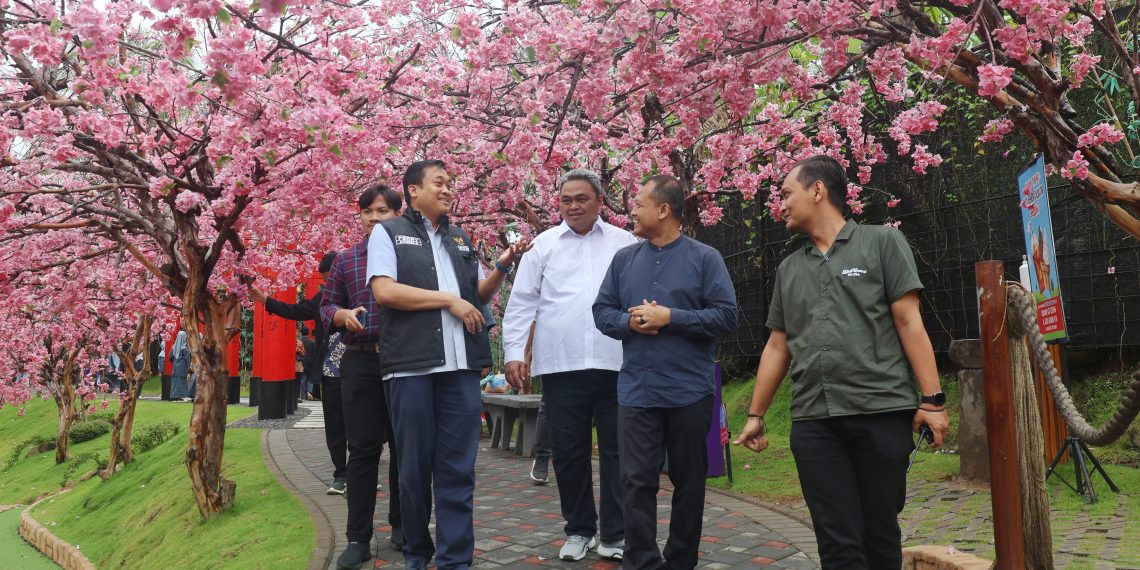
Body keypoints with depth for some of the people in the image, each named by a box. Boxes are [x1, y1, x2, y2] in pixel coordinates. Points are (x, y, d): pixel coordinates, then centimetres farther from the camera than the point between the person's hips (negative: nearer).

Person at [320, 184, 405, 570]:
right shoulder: (346, 260, 10)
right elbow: (326, 307, 13)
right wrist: (343, 315, -8)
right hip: (360, 363, 1)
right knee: (362, 450, 2)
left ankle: (402, 526, 22)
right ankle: (358, 538, 9)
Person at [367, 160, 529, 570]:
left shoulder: (460, 239, 20)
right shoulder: (388, 232, 6)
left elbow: (480, 294, 23)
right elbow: (384, 291, -8)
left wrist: (502, 266, 5)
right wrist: (448, 299, -8)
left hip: (461, 367, 4)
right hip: (411, 365, -4)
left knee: (458, 469, 1)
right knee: (415, 466, 5)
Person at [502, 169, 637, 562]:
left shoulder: (624, 243, 8)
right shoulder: (543, 245, 7)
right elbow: (522, 302, 5)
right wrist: (514, 352, -3)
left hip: (616, 364, 0)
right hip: (561, 366, 0)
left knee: (616, 451, 5)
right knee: (568, 453, 8)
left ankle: (615, 535, 17)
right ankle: (579, 530, 25)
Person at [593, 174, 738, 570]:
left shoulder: (705, 258, -2)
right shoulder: (624, 259, 10)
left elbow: (725, 315, -8)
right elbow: (602, 312, 10)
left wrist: (670, 318, -15)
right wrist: (630, 322, -10)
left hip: (690, 392, -2)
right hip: (637, 391, 2)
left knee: (688, 482, 10)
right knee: (637, 482, 0)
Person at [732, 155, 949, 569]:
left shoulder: (882, 242, 4)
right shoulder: (788, 269, 16)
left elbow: (909, 322, -2)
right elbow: (777, 347, 18)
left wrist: (933, 399, -8)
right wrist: (756, 415, 17)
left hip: (882, 412, -3)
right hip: (812, 421, 3)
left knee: (880, 536, 8)